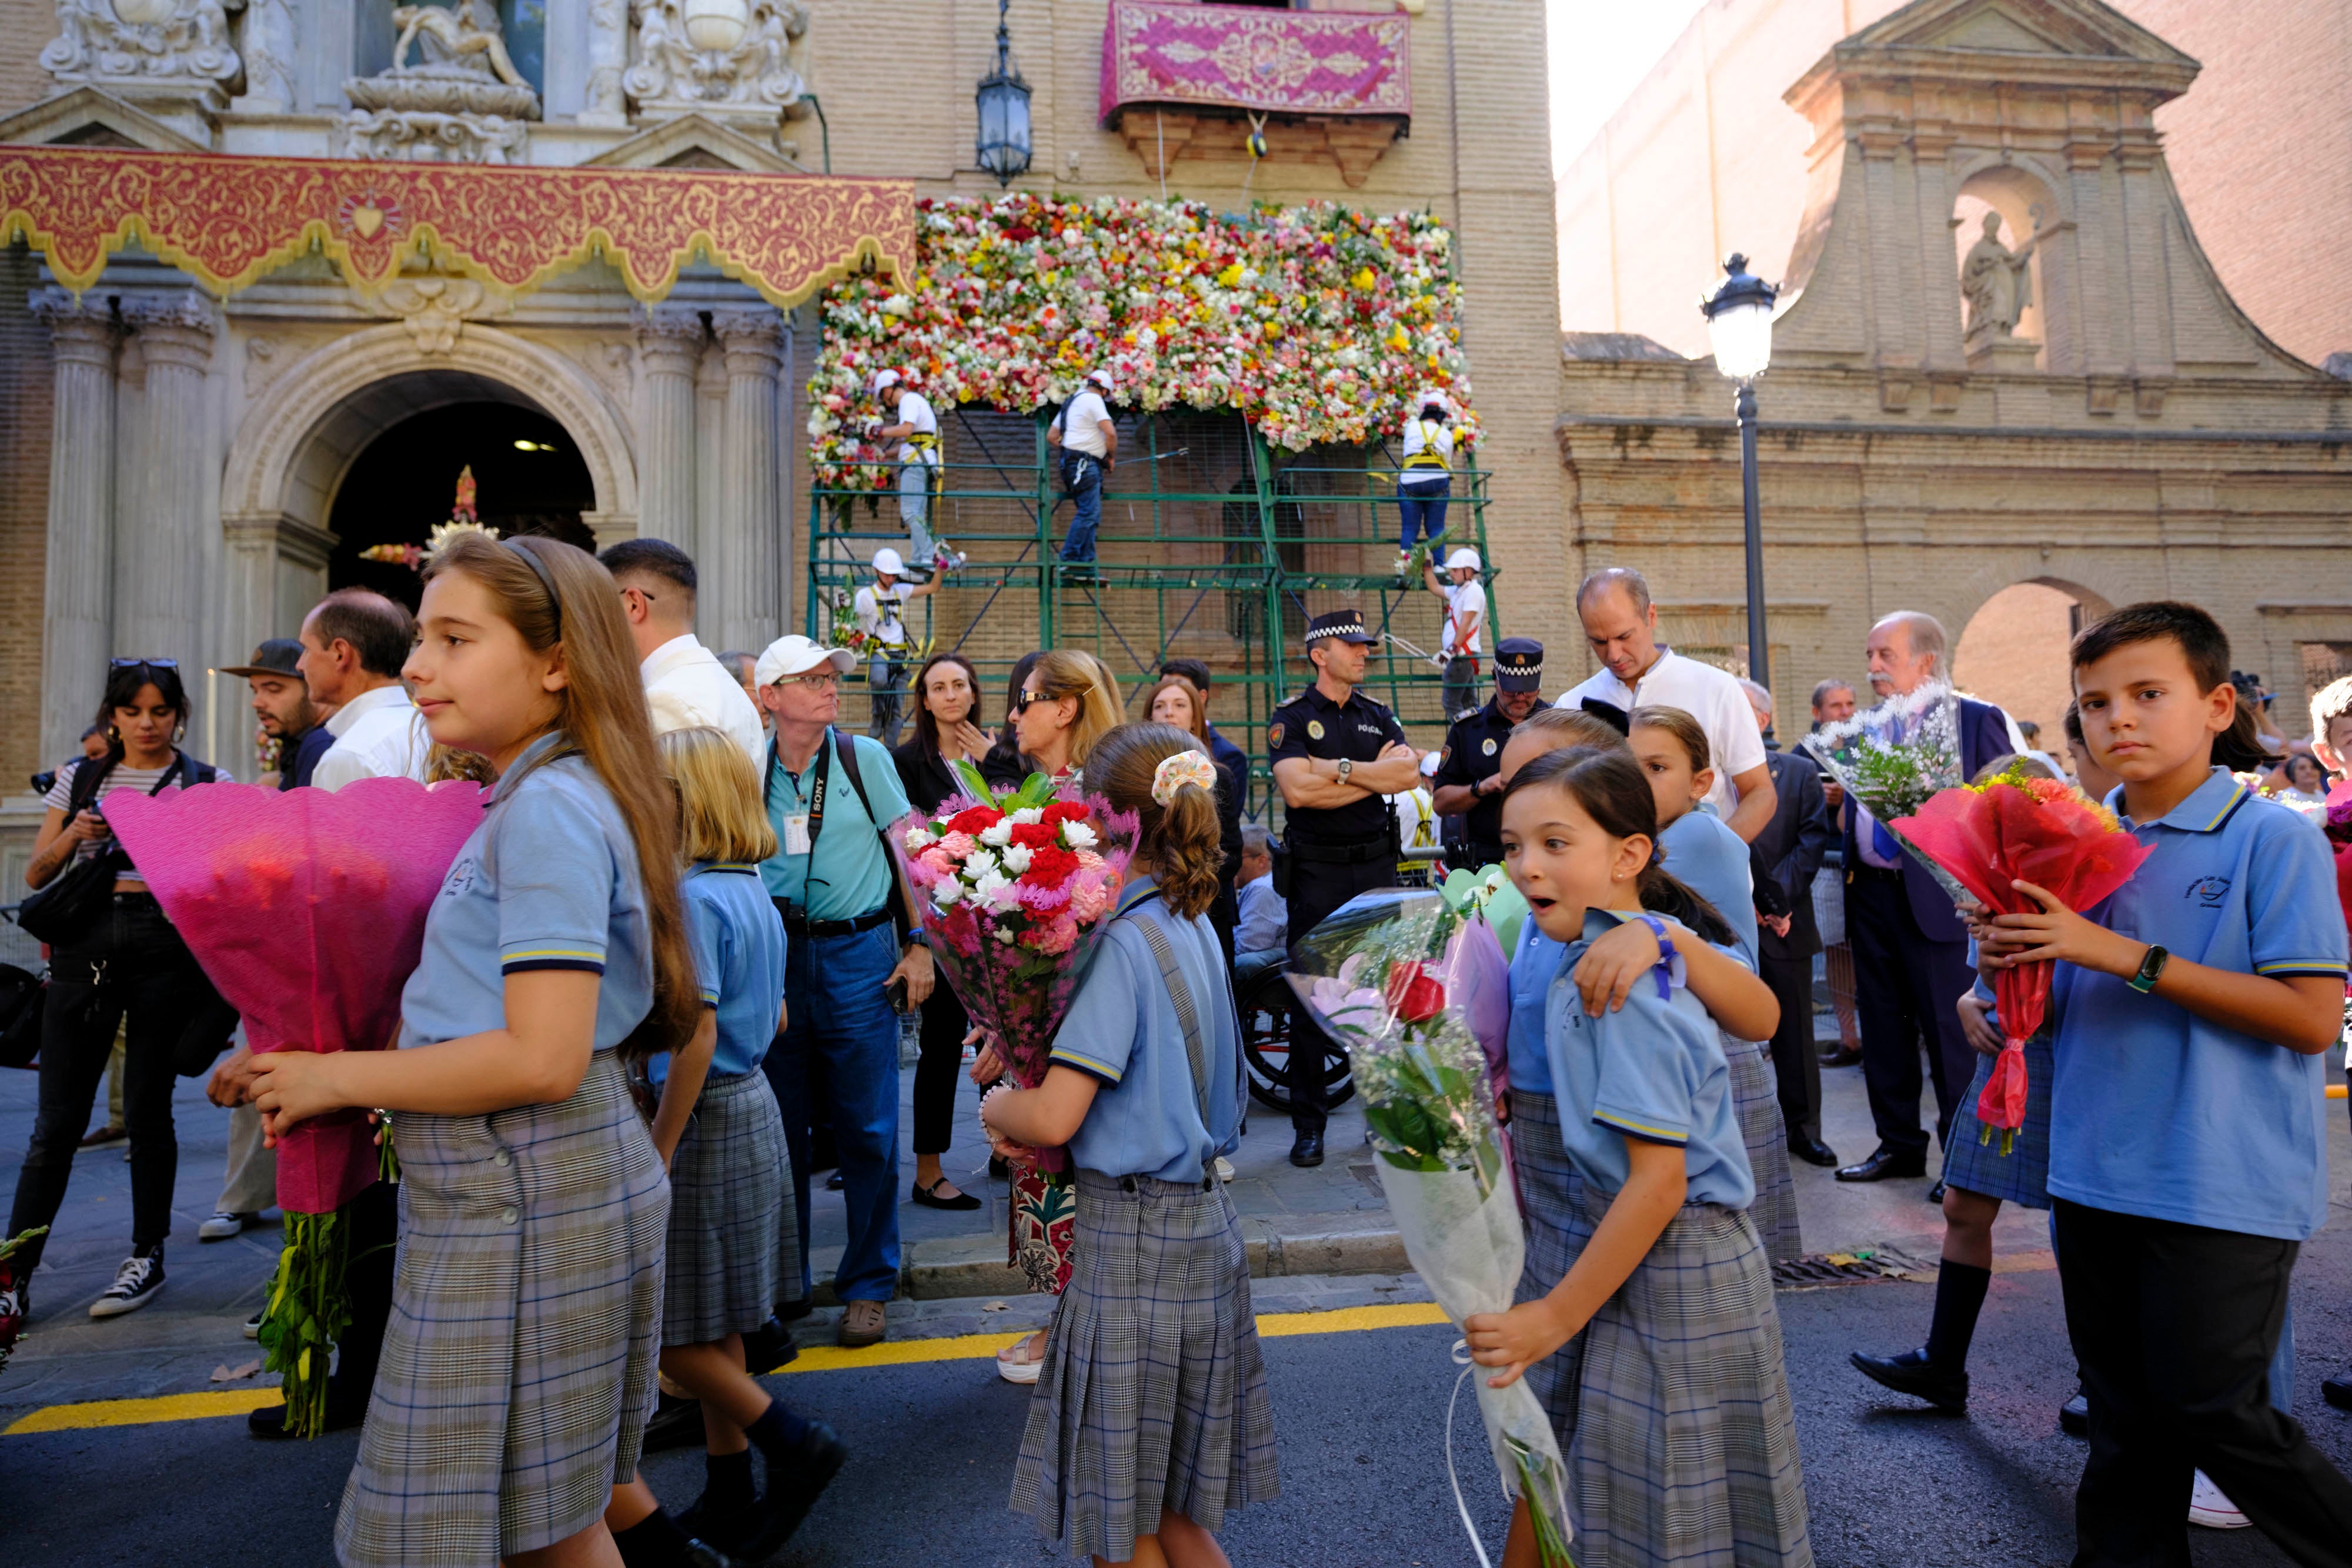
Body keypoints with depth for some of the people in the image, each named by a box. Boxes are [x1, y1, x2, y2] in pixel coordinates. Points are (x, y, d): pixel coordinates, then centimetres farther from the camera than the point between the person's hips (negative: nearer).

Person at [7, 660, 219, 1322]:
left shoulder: (203, 785, 5)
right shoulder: (79, 777, 10)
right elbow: (35, 875, 9)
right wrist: (75, 834, -9)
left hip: (165, 947, -2)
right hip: (85, 947, 2)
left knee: (147, 1111, 6)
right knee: (57, 1119, 1)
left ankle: (147, 1258, 18)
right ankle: (16, 1270, 11)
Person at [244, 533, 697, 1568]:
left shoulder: (549, 810, -18)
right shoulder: (527, 802, 13)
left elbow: (543, 1058, -24)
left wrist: (338, 1077, -12)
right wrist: (312, 1066, 11)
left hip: (525, 1201, -9)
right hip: (513, 1195, 9)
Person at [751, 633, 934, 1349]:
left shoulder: (864, 757, 1)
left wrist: (919, 943, -5)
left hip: (858, 953, -2)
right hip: (774, 955, 2)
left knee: (867, 1128, 1)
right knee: (780, 1124, 10)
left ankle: (868, 1285, 16)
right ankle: (781, 1277, 27)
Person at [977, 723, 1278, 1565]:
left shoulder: (1124, 941, -20)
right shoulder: (1194, 927, 6)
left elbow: (1054, 1118, -24)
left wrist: (996, 1107, -2)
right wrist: (1024, 1102, 3)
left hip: (1137, 1237, -8)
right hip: (1206, 1219, 8)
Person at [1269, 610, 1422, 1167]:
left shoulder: (1378, 716, 13)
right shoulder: (1291, 718, 0)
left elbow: (1408, 772, -5)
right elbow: (1296, 788, -16)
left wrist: (1338, 769, -11)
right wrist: (1372, 776, -8)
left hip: (1376, 865, 4)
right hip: (1316, 871, -4)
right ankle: (1308, 1125, 10)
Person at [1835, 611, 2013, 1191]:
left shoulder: (1978, 720, -3)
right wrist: (1842, 794, 0)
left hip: (1938, 897, -6)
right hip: (1871, 893, 7)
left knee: (1950, 1033, 0)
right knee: (1883, 1029, 14)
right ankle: (1899, 1144, 28)